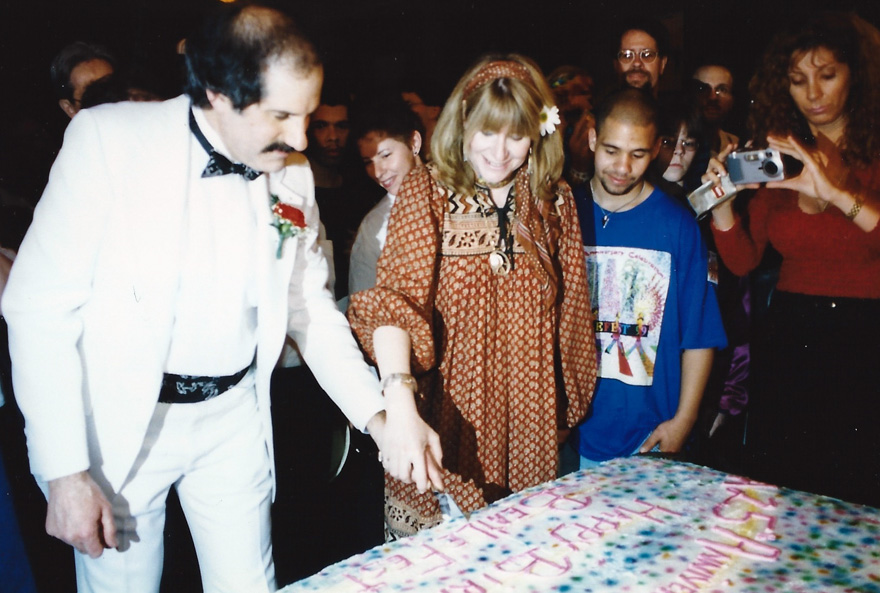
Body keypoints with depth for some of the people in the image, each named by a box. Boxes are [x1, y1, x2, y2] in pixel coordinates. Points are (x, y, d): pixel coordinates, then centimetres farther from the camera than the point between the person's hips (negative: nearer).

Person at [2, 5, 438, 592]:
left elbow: (311, 308, 6)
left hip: (235, 417, 4)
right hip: (118, 419, -3)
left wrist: (376, 415, -5)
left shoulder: (292, 174, -2)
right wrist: (65, 473, -17)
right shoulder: (108, 138, -15)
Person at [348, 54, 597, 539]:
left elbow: (569, 313, 11)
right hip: (448, 416, -3)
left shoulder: (554, 200, 5)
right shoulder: (426, 193, -7)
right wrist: (399, 400, -35)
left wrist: (564, 406, 12)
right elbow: (395, 297, -20)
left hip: (527, 420, 3)